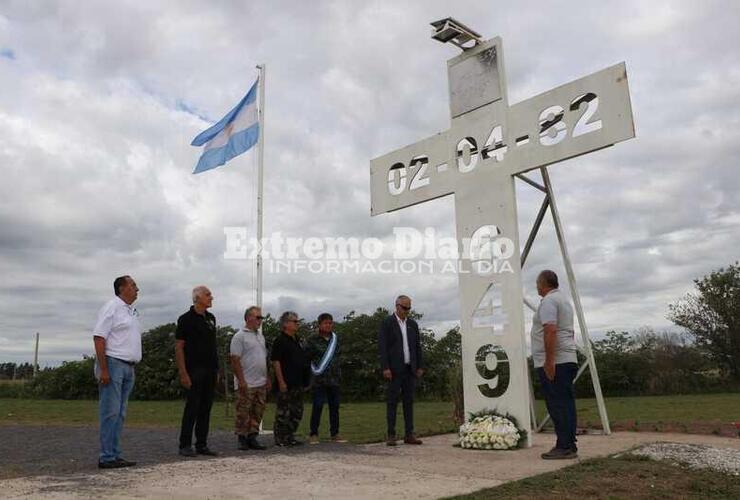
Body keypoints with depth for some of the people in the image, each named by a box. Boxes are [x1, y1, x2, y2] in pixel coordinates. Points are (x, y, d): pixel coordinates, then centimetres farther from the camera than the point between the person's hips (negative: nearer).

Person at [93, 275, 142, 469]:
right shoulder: (111, 307, -7)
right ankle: (107, 457, -2)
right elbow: (99, 338, -14)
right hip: (113, 364, -8)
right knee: (110, 412, -6)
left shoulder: (132, 311, 18)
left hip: (128, 366, 8)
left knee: (120, 414, 10)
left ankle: (115, 455, 15)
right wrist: (103, 370, -19)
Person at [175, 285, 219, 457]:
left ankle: (202, 445, 16)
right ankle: (185, 445, 6)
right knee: (192, 407, -4)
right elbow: (179, 347, -8)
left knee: (206, 409, 9)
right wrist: (183, 373, -15)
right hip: (195, 370, -6)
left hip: (211, 370, 6)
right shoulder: (186, 319, -6)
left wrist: (216, 368, 13)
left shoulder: (211, 318, 13)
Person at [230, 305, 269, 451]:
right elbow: (235, 360, -13)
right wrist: (241, 380, -17)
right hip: (246, 384, -7)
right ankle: (242, 439, 9)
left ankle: (252, 437, 17)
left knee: (258, 413, 9)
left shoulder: (260, 336, 17)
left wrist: (267, 378, 16)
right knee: (243, 413, -1)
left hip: (261, 383, 7)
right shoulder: (239, 336, -8)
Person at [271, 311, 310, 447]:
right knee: (283, 413, -3)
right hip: (285, 384, -9)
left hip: (297, 384, 9)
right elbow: (275, 362, -16)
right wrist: (281, 382, -20)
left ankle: (289, 437, 23)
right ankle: (280, 439, 6)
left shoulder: (296, 340, 16)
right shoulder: (280, 341, -11)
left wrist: (305, 381, 19)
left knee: (297, 412, 13)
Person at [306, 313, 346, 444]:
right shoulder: (313, 339, -3)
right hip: (319, 379, -4)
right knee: (317, 406, -3)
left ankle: (335, 433, 17)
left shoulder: (335, 339, 12)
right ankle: (313, 434, 8)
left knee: (334, 406, 8)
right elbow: (307, 356, -2)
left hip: (334, 379, 5)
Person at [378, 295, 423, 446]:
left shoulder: (413, 324, 13)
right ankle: (391, 435, 3)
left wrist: (419, 367, 7)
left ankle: (409, 435, 11)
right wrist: (385, 368, -14)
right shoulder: (387, 323, -3)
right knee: (392, 402, 0)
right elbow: (382, 346, -8)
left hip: (410, 369, 5)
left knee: (409, 401, 7)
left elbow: (417, 346, 14)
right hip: (394, 369, -5)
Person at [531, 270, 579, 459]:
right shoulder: (564, 299, 21)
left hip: (553, 363, -10)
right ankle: (569, 446, 14)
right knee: (565, 404, 10)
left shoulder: (548, 301, -11)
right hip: (568, 360, 10)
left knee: (558, 405, -7)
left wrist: (549, 360, -23)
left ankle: (565, 447, -6)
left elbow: (550, 330, -22)